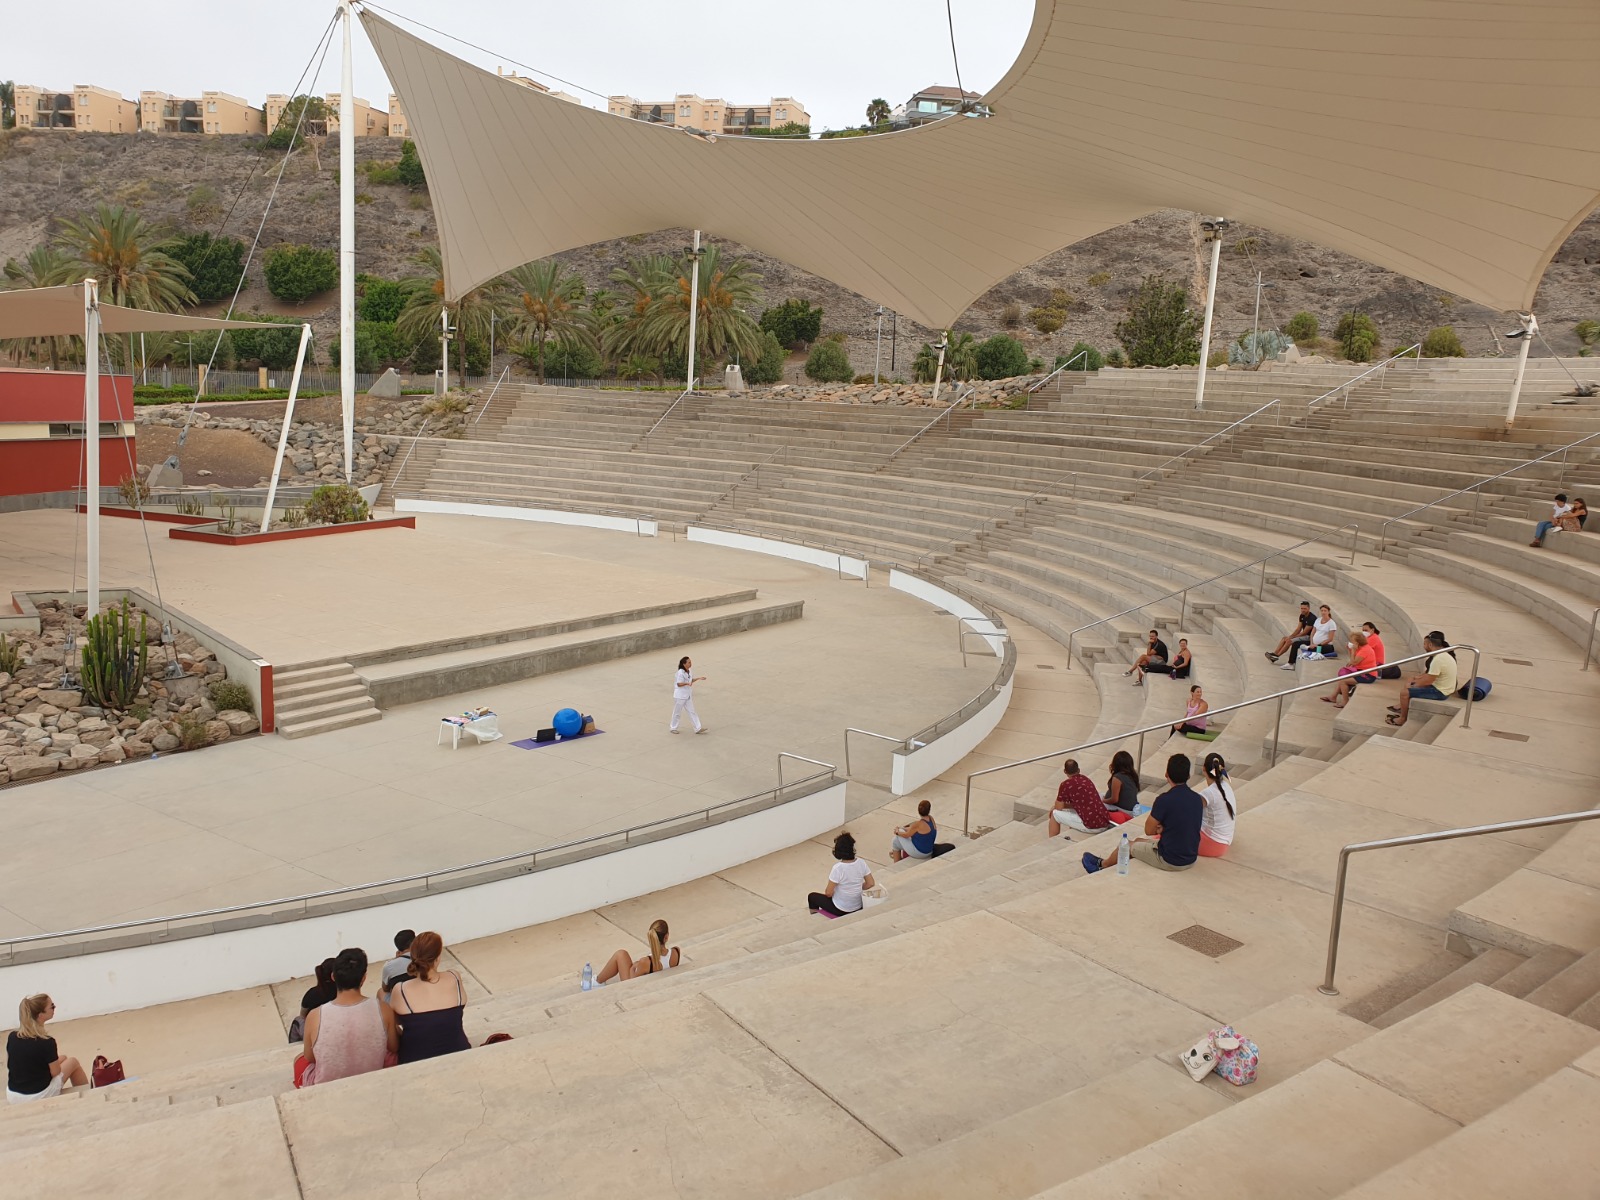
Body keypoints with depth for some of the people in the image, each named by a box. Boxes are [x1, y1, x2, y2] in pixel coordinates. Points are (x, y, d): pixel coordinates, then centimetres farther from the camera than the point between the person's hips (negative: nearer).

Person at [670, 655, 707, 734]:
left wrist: (699, 678, 8)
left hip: (688, 695, 8)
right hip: (680, 696, -8)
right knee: (677, 712, 7)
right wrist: (687, 683, -38)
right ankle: (672, 728, 24)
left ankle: (698, 728, 7)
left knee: (692, 711, 7)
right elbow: (679, 684, -23)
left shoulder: (689, 671, 2)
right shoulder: (680, 673, -22)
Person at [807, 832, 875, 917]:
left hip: (841, 910, -5)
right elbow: (870, 884, -3)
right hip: (858, 907, 5)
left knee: (812, 896, 18)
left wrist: (826, 891, 3)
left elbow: (829, 893, -19)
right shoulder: (861, 863, -13)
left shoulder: (838, 868, -27)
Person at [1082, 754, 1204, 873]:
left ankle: (1102, 865, 48)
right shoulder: (1198, 799, -2)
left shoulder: (1165, 799, -23)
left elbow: (1149, 830, -11)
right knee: (1139, 841, 27)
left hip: (1169, 861, -6)